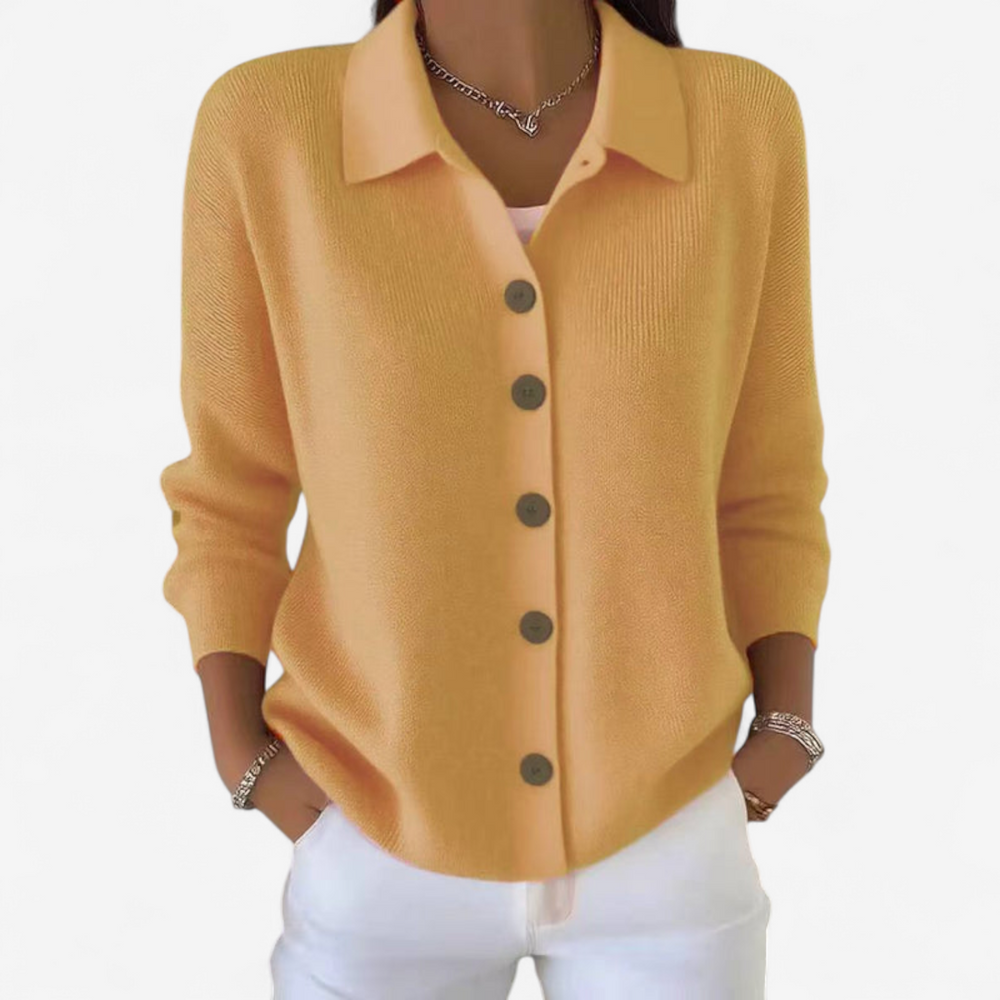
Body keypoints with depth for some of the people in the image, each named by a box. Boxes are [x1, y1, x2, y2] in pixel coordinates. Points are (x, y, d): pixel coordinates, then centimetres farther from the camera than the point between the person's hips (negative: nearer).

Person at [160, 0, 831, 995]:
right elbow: (232, 495, -1)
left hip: (670, 841, 1)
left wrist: (783, 740, -6)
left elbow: (762, 485, 2)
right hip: (382, 846, 0)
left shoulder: (744, 124, -9)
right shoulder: (267, 128, -12)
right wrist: (242, 757, -9)